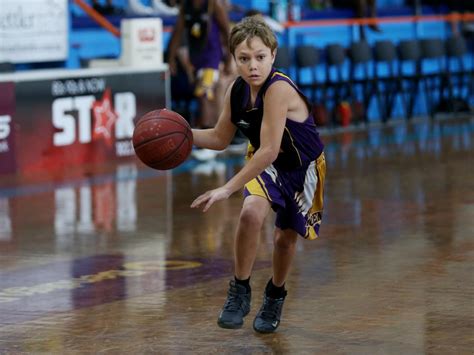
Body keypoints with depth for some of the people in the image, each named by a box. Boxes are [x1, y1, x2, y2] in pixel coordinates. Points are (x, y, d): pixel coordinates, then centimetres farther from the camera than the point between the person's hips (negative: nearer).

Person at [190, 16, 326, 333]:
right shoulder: (237, 91, -13)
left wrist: (228, 188, -39)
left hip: (303, 167, -4)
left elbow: (269, 151, -38)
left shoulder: (279, 89, -35)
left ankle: (275, 295, 40)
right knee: (251, 213, -25)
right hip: (266, 165, 4)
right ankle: (240, 292, -9)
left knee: (286, 236, 11)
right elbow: (220, 139, 2)